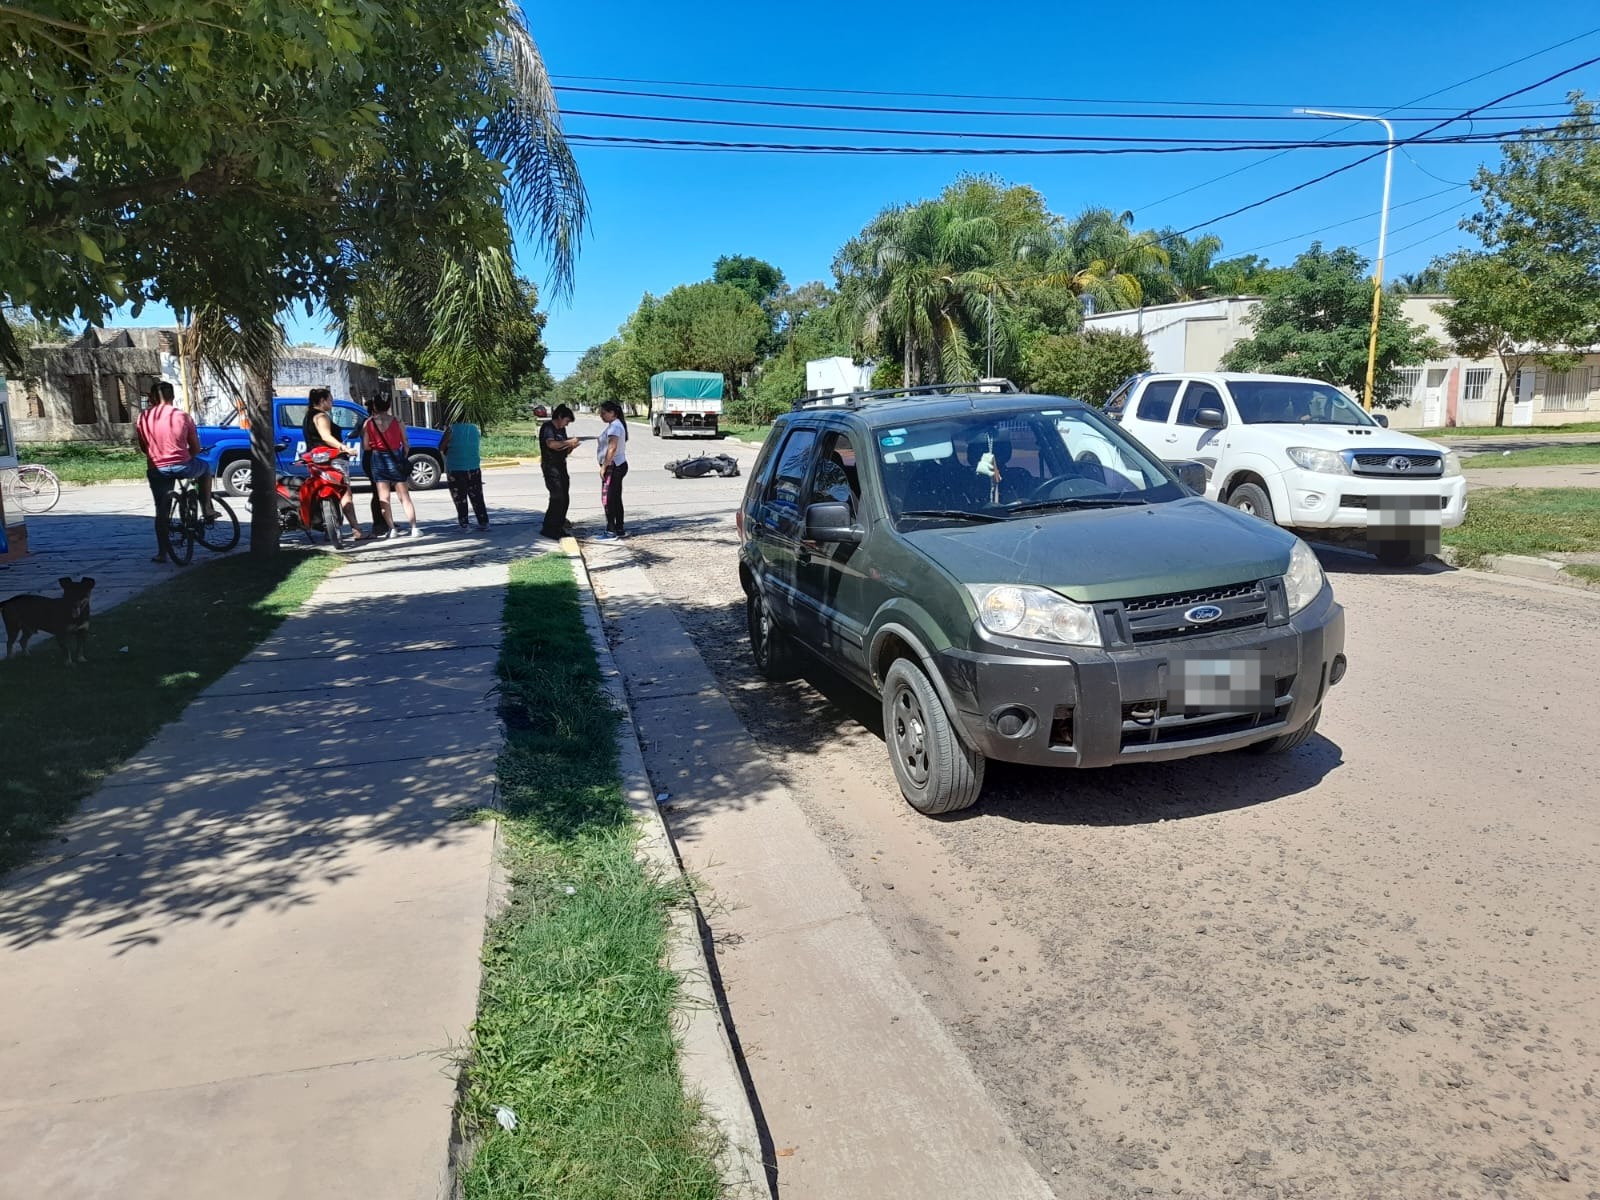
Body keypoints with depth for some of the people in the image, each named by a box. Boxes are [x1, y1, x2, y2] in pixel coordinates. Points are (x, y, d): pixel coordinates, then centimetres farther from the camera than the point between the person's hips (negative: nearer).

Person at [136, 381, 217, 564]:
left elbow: (143, 447, 11)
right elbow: (196, 449, 3)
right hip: (182, 466, -2)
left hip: (157, 470, 2)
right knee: (205, 468, 31)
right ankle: (208, 510, 28)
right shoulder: (183, 416, -3)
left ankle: (161, 553, 12)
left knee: (161, 511, 12)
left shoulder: (143, 418, 2)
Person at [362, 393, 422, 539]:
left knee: (384, 498, 6)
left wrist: (376, 446, 14)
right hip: (395, 458, 0)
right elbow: (405, 444, -2)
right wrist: (404, 457, 13)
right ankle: (414, 528, -1)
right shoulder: (397, 421, -4)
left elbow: (366, 446, -6)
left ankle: (392, 529, 0)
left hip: (378, 460, 0)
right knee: (405, 497, 5)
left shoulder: (368, 423, -4)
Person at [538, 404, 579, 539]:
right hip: (550, 467, -9)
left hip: (561, 467, 9)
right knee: (557, 498, -14)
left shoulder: (561, 430, 18)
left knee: (564, 499, 9)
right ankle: (548, 528, -8)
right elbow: (551, 444, -29)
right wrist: (568, 442, -18)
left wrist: (571, 447, 0)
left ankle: (558, 526, 18)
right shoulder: (547, 427, -9)